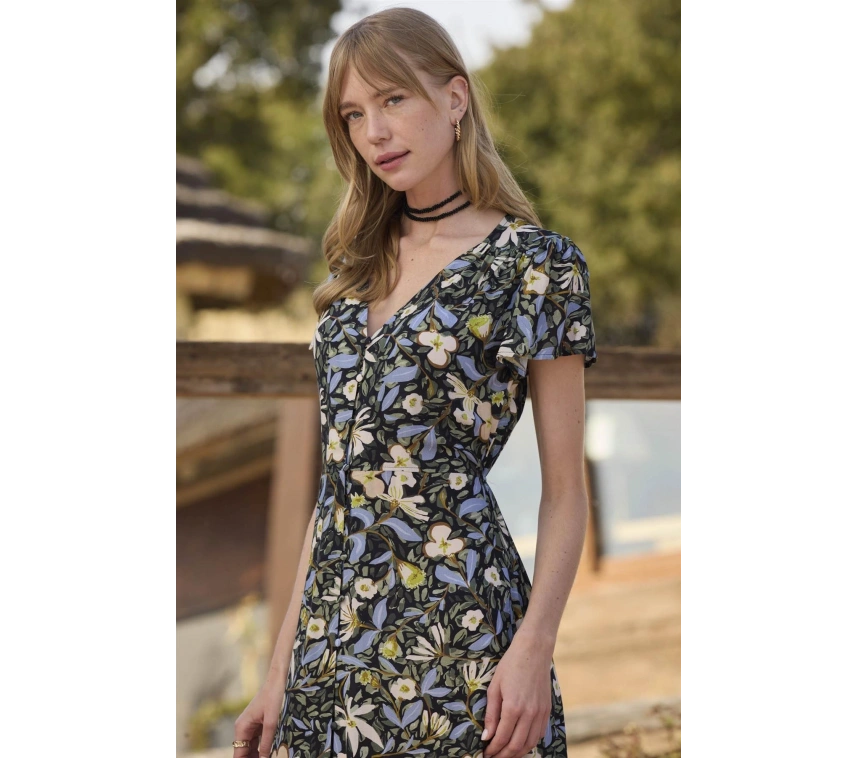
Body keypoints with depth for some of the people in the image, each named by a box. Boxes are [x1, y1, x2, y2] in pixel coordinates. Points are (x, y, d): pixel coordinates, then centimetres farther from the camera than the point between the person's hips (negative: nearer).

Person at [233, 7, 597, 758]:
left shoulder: (535, 264, -4)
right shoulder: (361, 262, 13)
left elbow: (565, 491, -6)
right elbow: (343, 478, 13)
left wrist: (534, 646, -18)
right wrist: (283, 667, 10)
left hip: (458, 620, -6)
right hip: (335, 631, 6)